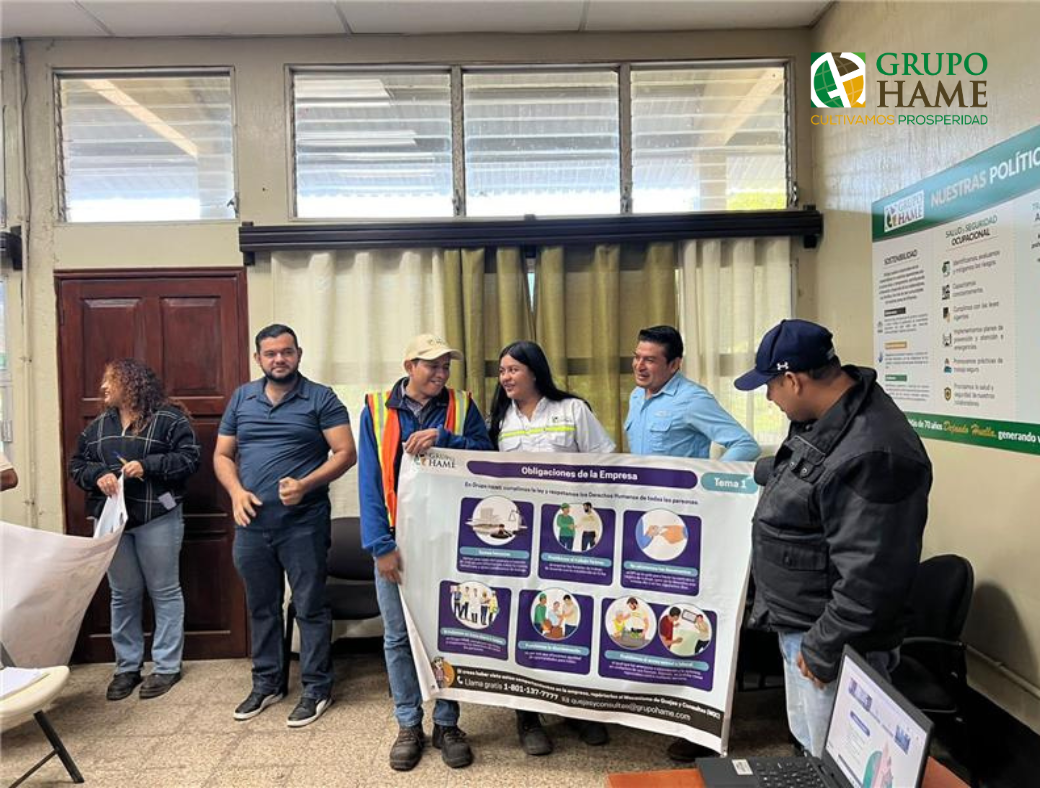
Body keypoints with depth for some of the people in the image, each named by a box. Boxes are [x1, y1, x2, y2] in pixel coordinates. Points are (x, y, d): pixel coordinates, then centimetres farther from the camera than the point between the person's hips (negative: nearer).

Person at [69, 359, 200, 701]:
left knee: (165, 592, 4)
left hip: (158, 518, -5)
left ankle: (166, 666, 16)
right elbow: (76, 464, 14)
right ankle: (127, 667, 26)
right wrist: (97, 476, -7)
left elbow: (189, 458, -10)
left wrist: (147, 466, -19)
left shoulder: (169, 419, -5)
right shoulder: (97, 426, 12)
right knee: (123, 595, 13)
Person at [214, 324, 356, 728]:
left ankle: (316, 688, 18)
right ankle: (267, 683, 33)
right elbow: (222, 455, 14)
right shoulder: (241, 398, 11)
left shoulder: (321, 399, -3)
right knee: (261, 607, 16)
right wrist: (236, 491, -5)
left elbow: (345, 453, -8)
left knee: (310, 607, 4)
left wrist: (305, 485, -21)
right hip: (252, 523, 5)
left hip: (304, 523, -4)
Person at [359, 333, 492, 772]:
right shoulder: (377, 410, -1)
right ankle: (408, 726, 26)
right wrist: (381, 545, -11)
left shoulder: (462, 406, 2)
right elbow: (370, 481, -5)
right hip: (396, 539, 0)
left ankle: (447, 724, 26)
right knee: (398, 636, 9)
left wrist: (444, 439, -21)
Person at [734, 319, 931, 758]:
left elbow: (869, 577, -29)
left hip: (832, 640, -10)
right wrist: (750, 474, 37)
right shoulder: (823, 416, 2)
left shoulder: (871, 455, -30)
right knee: (808, 747, 24)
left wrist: (823, 648, -21)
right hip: (798, 623, 10)